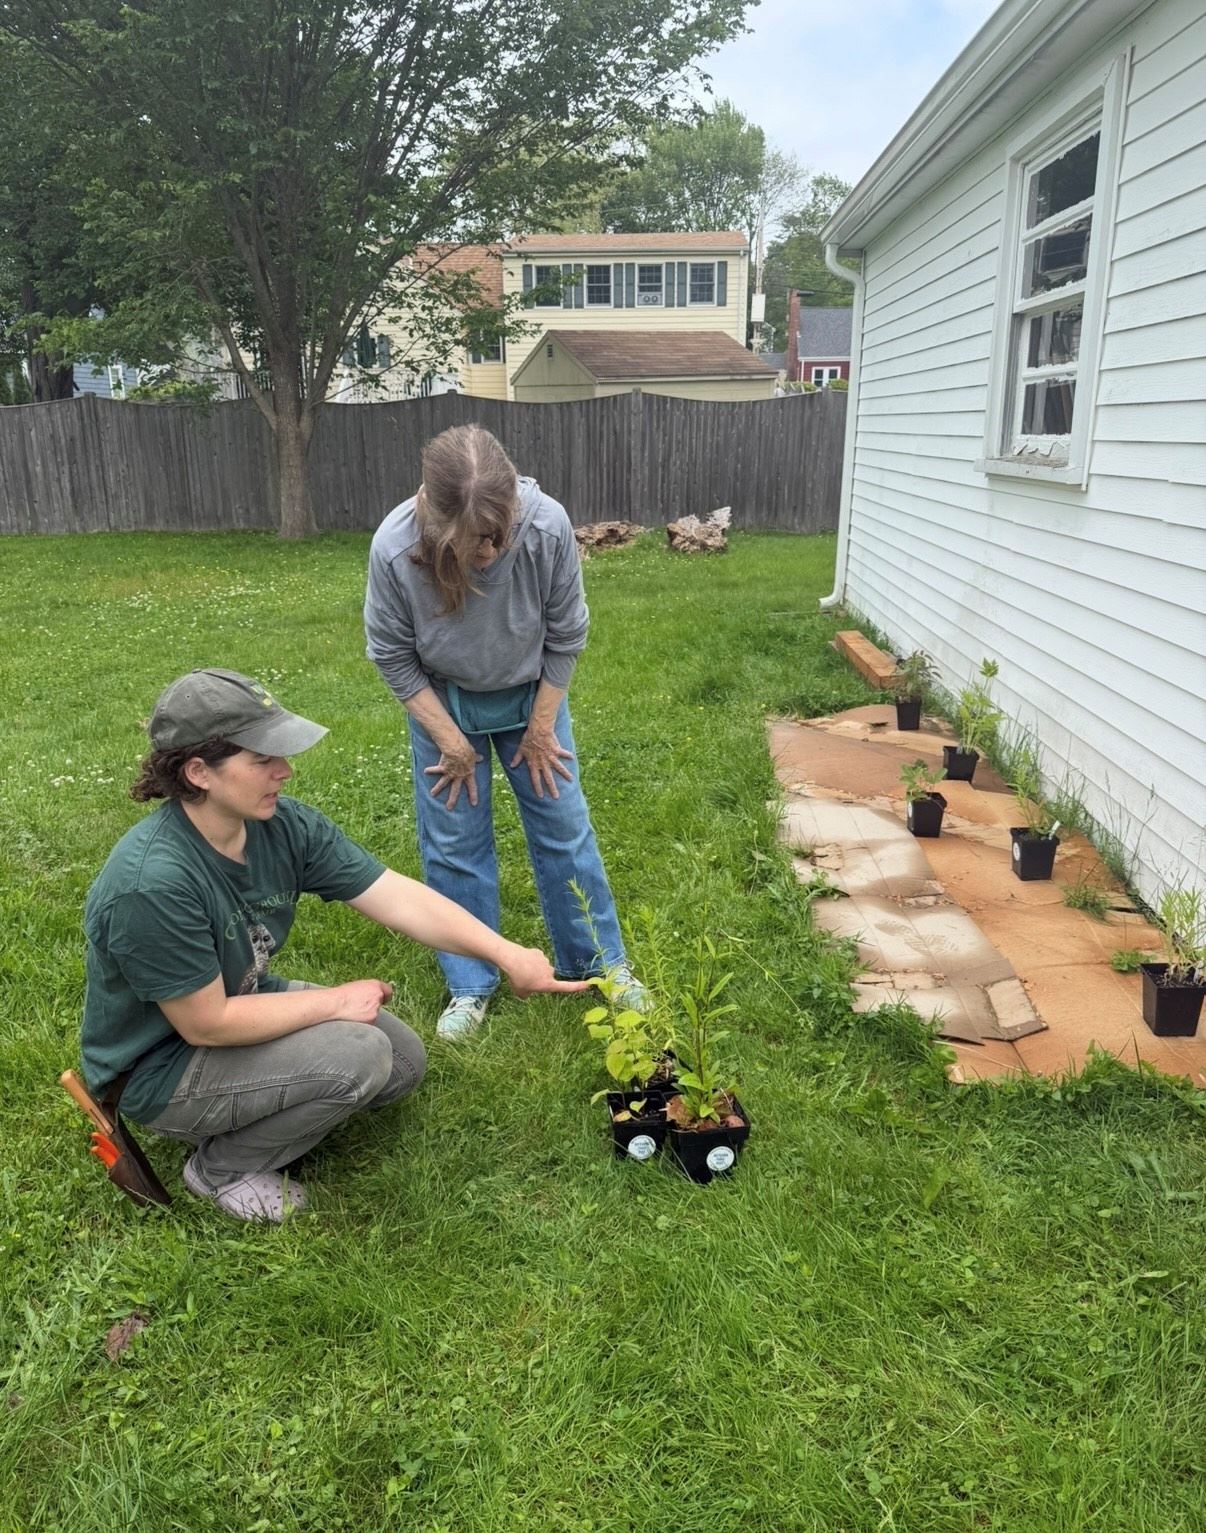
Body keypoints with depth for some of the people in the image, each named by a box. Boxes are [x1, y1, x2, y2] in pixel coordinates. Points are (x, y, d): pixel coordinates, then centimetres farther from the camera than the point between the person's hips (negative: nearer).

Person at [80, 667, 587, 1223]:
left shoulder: (283, 824, -14)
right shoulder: (153, 881, -35)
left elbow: (399, 897, -15)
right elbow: (208, 1024, -29)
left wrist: (507, 954, -21)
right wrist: (336, 1000, -21)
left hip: (240, 1000, 7)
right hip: (159, 1067, -7)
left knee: (404, 1060, 5)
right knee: (355, 1054, -24)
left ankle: (244, 1117, 15)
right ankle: (223, 1167, 1)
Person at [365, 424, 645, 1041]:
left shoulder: (548, 526, -33)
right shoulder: (394, 548, -33)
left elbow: (565, 636, -15)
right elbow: (392, 655, -15)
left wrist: (540, 728, -8)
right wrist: (451, 741, -13)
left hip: (532, 692, 1)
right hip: (442, 700, 0)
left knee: (565, 825, 7)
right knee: (453, 841, 4)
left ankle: (600, 961, 25)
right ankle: (469, 984, 22)